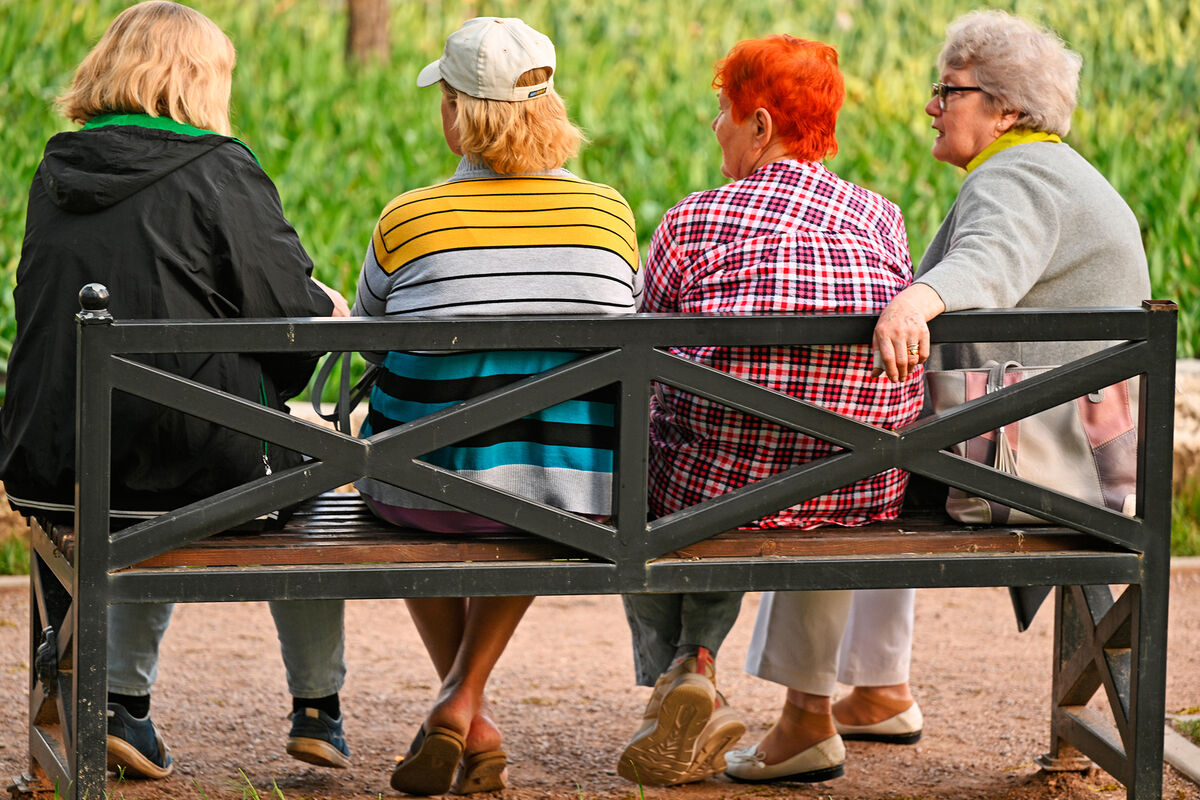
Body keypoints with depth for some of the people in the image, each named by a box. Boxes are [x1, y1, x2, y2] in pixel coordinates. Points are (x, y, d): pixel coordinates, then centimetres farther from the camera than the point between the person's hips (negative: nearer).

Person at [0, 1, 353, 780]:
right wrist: (328, 307, 15)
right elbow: (292, 313, -9)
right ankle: (318, 708, 26)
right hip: (186, 464, -5)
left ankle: (124, 701, 23)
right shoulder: (218, 171, -8)